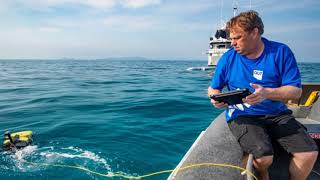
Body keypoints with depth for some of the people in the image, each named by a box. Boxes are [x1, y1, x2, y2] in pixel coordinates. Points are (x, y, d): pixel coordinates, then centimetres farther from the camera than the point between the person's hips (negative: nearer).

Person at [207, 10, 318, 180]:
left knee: (309, 153, -16)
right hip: (242, 116, -1)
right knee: (263, 157, -25)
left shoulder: (281, 52, -1)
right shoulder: (228, 58, 0)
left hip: (277, 114, 2)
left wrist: (267, 93, -24)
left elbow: (296, 91, -5)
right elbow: (213, 88, 9)